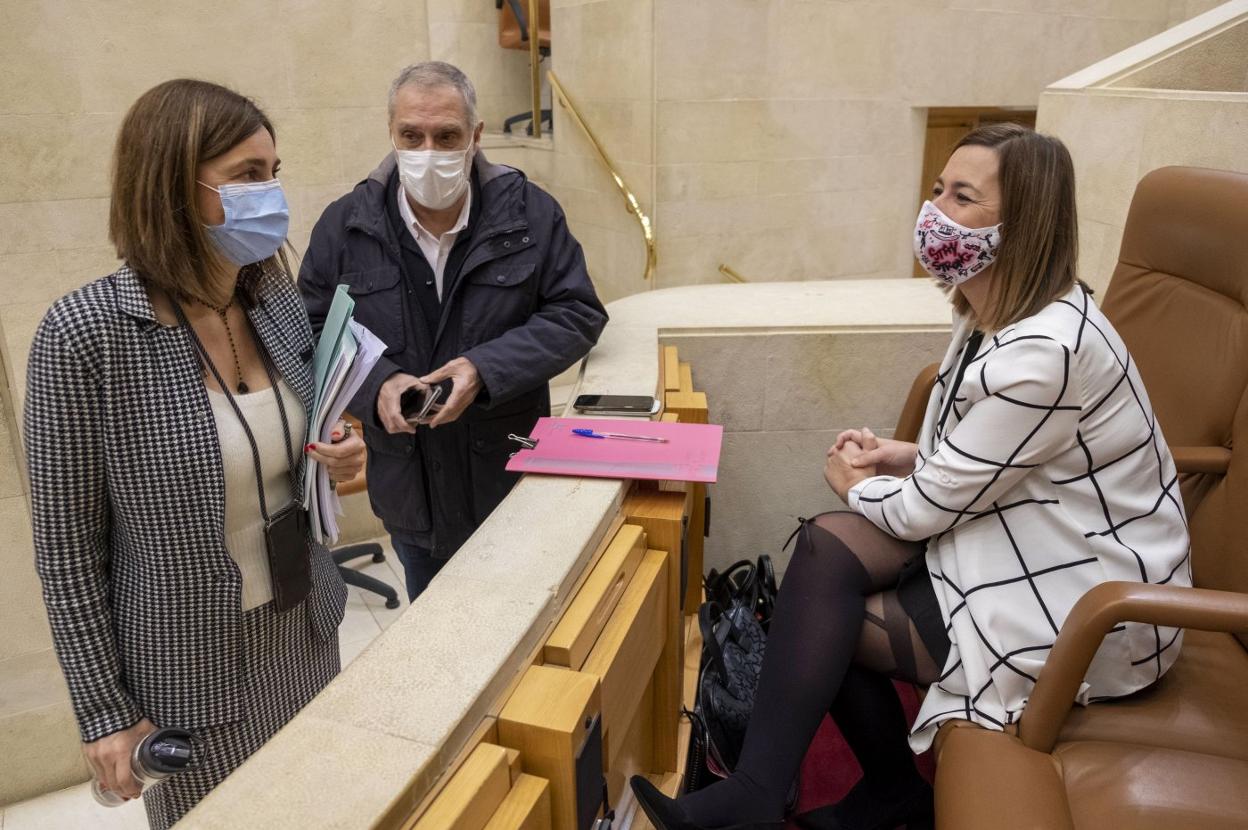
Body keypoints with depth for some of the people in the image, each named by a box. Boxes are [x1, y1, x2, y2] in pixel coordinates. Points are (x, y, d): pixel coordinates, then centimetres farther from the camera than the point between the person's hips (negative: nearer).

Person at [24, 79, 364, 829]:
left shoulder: (281, 302, -4)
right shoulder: (84, 334, -20)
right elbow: (67, 547, -12)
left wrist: (338, 460, -11)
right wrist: (104, 709, -8)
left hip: (308, 633, 5)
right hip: (191, 667, -5)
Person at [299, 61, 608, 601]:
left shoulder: (530, 212, -8)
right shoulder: (345, 225, -4)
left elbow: (578, 314, -7)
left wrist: (485, 368, -21)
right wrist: (375, 385, -22)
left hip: (513, 479, -1)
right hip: (409, 492, 2)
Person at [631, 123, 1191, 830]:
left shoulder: (1044, 352, -29)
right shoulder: (992, 314, 2)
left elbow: (927, 510, -22)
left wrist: (855, 485, -2)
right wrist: (911, 456, -2)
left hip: (1091, 603, -8)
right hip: (1029, 530, 8)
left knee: (827, 619, -13)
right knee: (826, 548, -10)